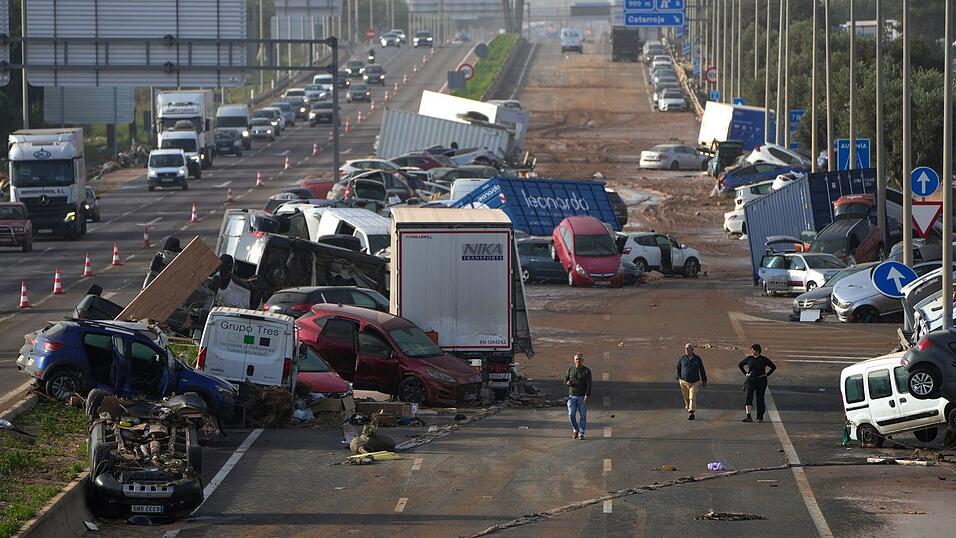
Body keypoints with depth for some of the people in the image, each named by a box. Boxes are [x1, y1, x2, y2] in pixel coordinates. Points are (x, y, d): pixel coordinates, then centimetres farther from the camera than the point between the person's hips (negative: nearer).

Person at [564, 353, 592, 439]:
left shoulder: (587, 371, 0)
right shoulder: (571, 369, 10)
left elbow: (589, 385, -5)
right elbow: (565, 380, 15)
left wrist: (586, 396, -14)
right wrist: (568, 382, -10)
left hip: (582, 397, -2)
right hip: (572, 396, 2)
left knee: (583, 415, -1)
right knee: (571, 415, -4)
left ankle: (581, 433, 6)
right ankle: (575, 431, 15)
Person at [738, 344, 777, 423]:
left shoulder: (764, 359, 0)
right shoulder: (748, 359, 5)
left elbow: (773, 367, 11)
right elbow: (740, 365, 19)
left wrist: (767, 374, 2)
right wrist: (745, 373, 10)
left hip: (761, 381, -1)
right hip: (751, 380, 1)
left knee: (760, 398, 3)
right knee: (749, 397, -13)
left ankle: (760, 417, 13)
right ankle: (748, 416, -20)